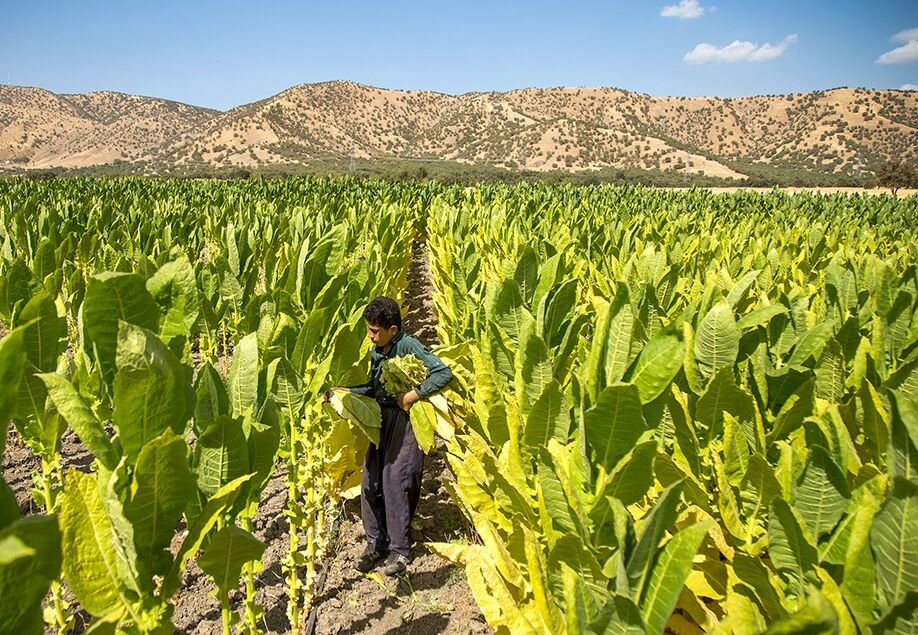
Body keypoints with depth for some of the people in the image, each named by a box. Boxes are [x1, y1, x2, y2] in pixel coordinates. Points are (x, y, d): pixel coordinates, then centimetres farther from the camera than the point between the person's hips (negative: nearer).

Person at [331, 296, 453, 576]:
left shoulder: (408, 346, -16)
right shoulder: (376, 350, 8)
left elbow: (444, 373, -22)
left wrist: (413, 394, -22)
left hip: (404, 422, -7)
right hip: (381, 419, 7)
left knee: (396, 485, -5)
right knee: (370, 482, 6)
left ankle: (400, 549, 11)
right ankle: (376, 542, 22)